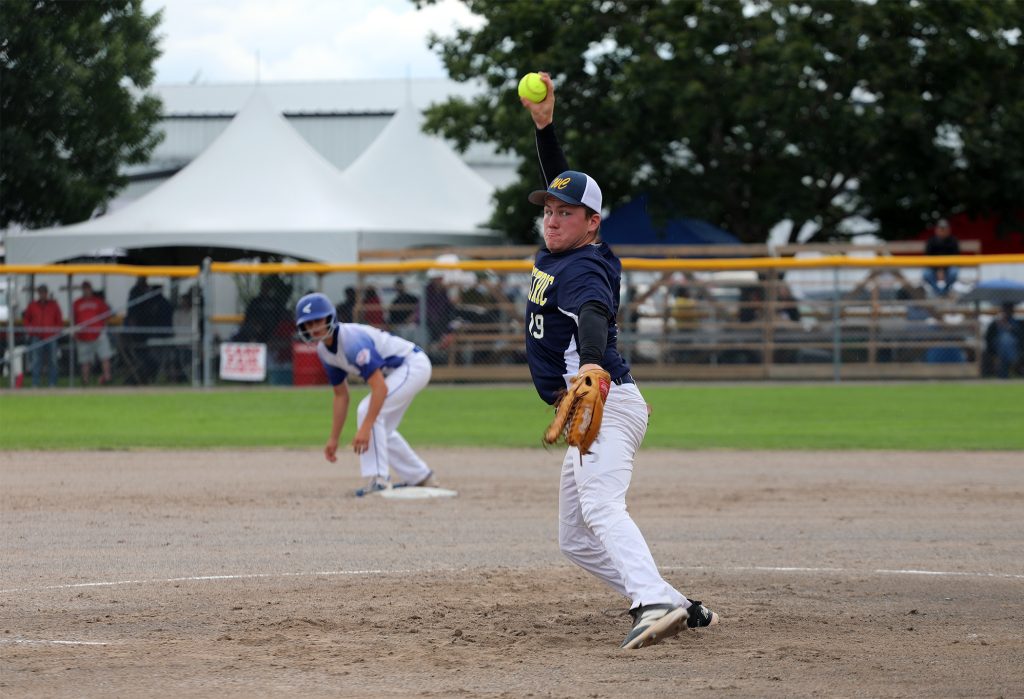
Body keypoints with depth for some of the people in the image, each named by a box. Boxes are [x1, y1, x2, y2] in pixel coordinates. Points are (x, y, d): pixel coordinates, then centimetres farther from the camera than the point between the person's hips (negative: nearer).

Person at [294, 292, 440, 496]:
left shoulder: (352, 341, -30)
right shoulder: (324, 350, -1)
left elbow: (380, 388, -35)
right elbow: (341, 395, 9)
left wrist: (365, 428, -39)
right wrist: (333, 438, 8)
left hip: (413, 364, -10)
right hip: (395, 372, 10)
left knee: (368, 411, -23)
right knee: (381, 430, 15)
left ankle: (378, 479, -22)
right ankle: (420, 477, 30)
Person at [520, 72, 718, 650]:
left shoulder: (583, 268, -11)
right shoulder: (560, 254, 17)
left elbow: (593, 316, -33)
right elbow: (561, 182, 30)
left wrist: (590, 364, -52)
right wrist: (545, 125, 21)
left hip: (605, 402, -11)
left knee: (600, 507, -32)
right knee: (577, 538, 11)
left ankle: (653, 604, -53)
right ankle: (682, 610, 4)